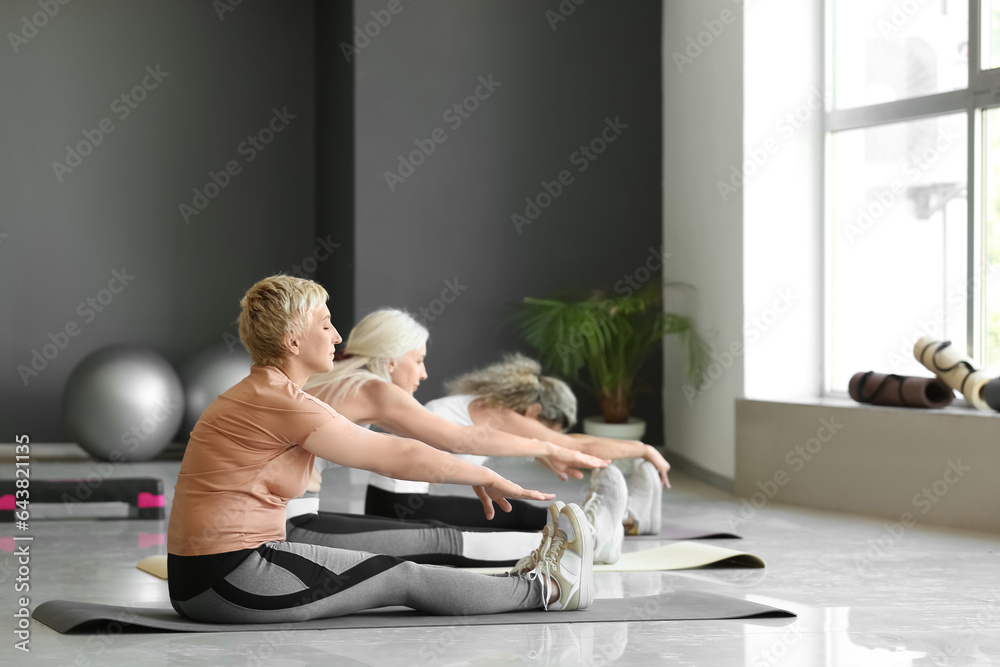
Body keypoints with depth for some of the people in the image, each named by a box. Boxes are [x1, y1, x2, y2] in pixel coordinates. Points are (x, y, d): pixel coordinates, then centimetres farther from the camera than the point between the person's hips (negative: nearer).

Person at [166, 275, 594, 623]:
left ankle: (518, 583, 27)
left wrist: (474, 476, 19)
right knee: (404, 578, 2)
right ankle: (545, 590, 15)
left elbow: (383, 452, 19)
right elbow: (396, 457, -12)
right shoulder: (281, 403, -17)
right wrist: (484, 477, 1)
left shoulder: (260, 394, 14)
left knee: (389, 567, 16)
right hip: (230, 584, -9)